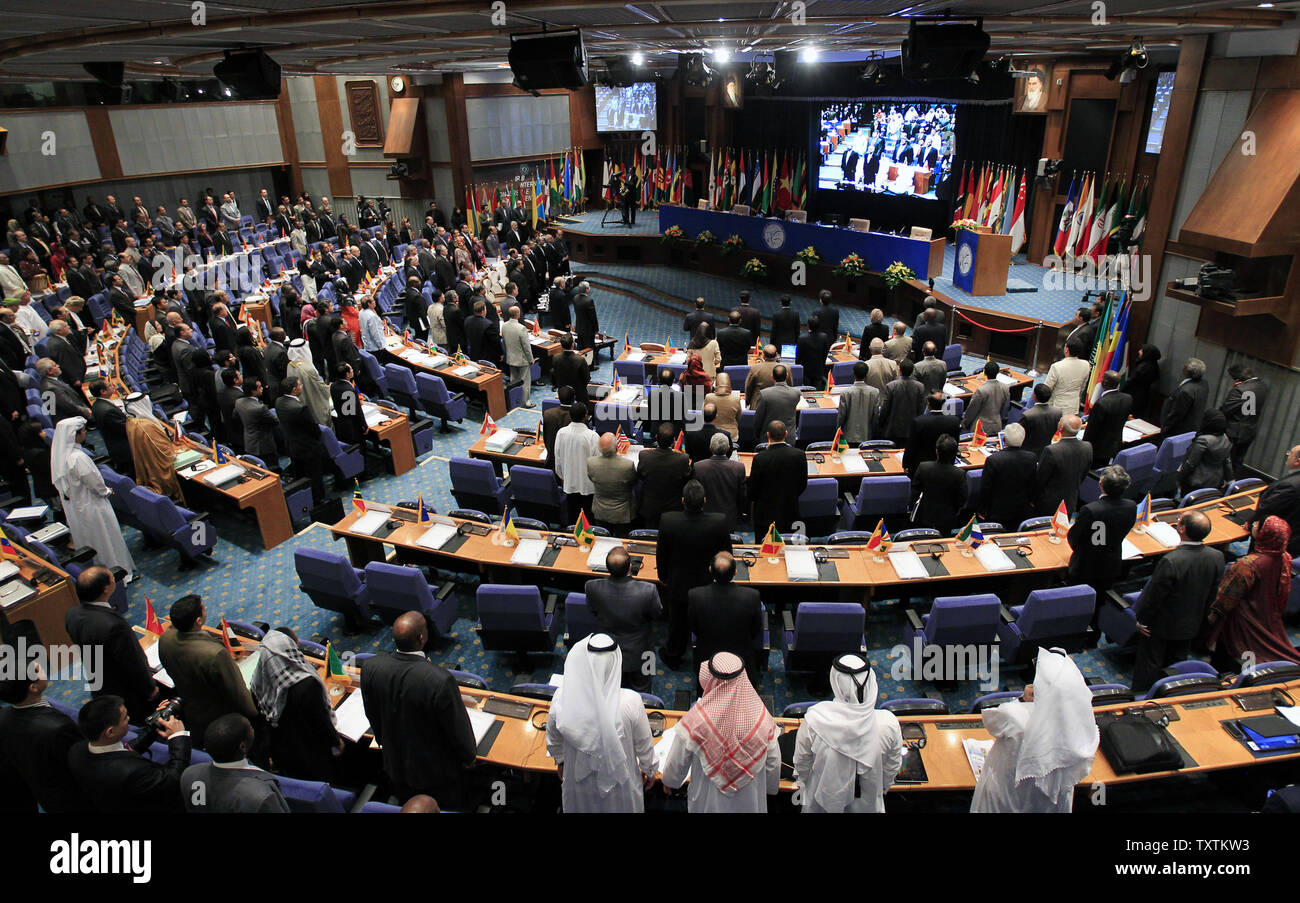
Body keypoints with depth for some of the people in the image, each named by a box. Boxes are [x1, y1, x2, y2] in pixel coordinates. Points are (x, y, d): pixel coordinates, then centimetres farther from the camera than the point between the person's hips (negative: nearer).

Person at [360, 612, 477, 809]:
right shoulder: (440, 680, -38)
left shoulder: (370, 666, -23)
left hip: (395, 766, 4)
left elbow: (372, 716, -3)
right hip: (437, 770, -4)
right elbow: (458, 728, -22)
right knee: (450, 807, 23)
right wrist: (468, 758, -1)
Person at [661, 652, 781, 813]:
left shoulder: (694, 721, -28)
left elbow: (677, 764, -12)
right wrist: (771, 789, 13)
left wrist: (669, 782, 10)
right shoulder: (762, 718, -23)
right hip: (750, 805, 1)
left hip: (708, 805, -1)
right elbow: (773, 765, -9)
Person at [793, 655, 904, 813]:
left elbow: (801, 764, -15)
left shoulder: (813, 721, -33)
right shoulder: (888, 723, -29)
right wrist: (883, 788, 12)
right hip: (868, 804, 1)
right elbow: (893, 767, -10)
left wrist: (804, 783, 8)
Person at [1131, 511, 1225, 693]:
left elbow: (1154, 596, -23)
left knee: (1149, 665, 13)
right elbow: (1212, 594, -1)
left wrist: (1141, 619, -7)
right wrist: (1199, 616, 15)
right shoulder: (1217, 557, -16)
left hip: (1161, 624, -6)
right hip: (1191, 624, 6)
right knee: (1177, 660, 26)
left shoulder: (1170, 561, -36)